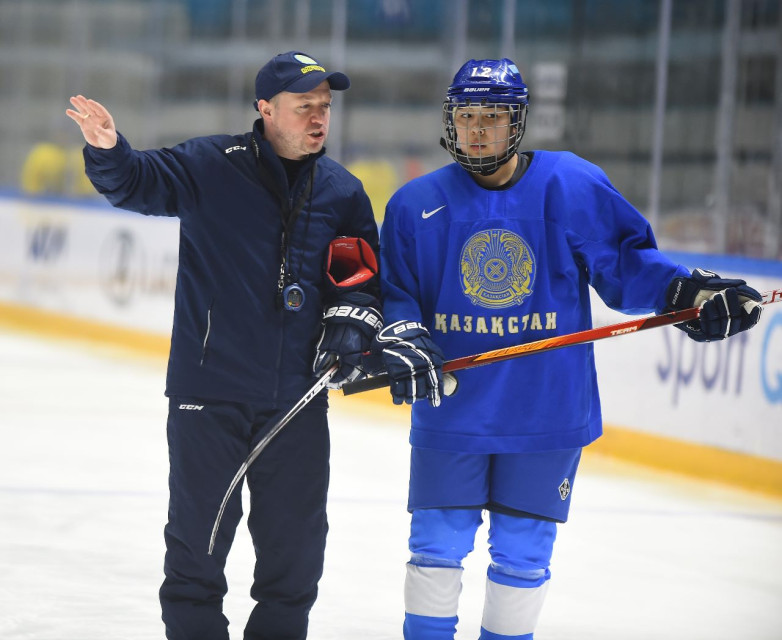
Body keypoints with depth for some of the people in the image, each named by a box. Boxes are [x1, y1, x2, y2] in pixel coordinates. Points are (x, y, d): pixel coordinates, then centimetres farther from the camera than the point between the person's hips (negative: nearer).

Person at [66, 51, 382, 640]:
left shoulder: (342, 191, 8)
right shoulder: (211, 166, -4)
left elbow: (363, 275, 14)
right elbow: (139, 183, -14)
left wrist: (350, 321, -4)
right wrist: (108, 151, -36)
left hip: (297, 399, 3)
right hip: (210, 391, -3)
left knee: (295, 542, 10)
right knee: (199, 532, 3)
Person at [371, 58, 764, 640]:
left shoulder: (572, 186, -3)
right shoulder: (418, 205, 1)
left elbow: (625, 260, 2)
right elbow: (394, 292, 4)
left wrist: (687, 291, -13)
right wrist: (401, 340, -15)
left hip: (547, 415, 0)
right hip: (450, 411, 1)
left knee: (522, 554, 7)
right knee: (437, 546, 4)